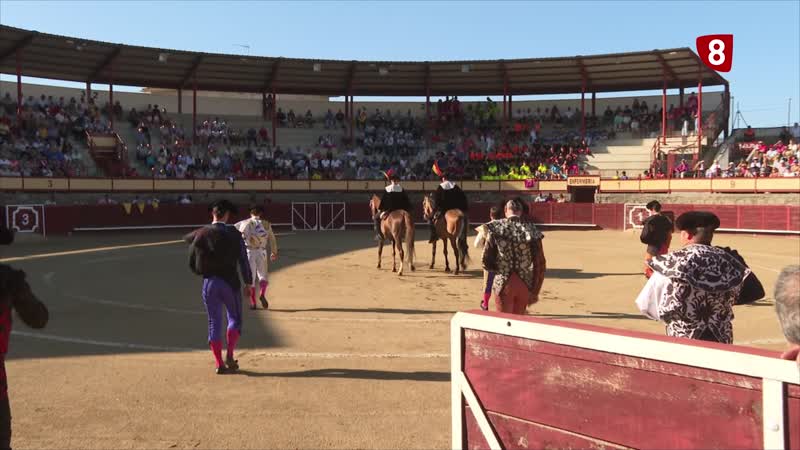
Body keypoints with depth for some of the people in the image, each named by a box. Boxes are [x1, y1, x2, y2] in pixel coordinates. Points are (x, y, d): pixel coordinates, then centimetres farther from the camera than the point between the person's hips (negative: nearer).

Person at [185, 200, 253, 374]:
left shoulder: (201, 233, 0)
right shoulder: (234, 234, -4)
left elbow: (192, 262, 4)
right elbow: (243, 260, -3)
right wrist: (248, 283, 4)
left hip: (209, 283, 2)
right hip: (230, 282, -2)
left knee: (214, 323, 10)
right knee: (235, 318, 15)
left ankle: (219, 364, 8)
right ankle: (229, 355, -2)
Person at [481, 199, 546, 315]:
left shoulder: (496, 228, -7)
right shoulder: (531, 229, -5)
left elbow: (486, 259, -6)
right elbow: (540, 263, -6)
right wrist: (535, 291, 2)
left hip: (503, 284, -2)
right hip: (524, 285, 2)